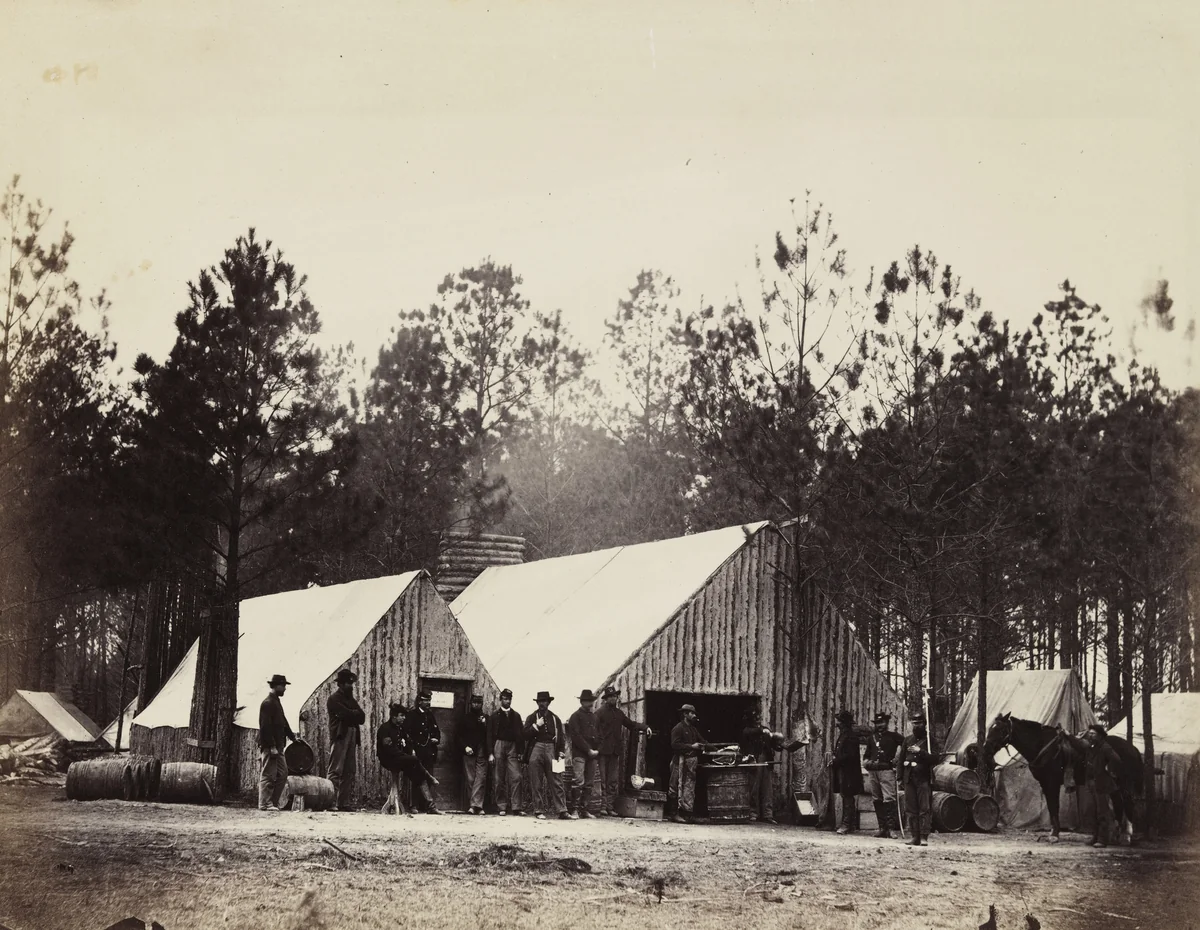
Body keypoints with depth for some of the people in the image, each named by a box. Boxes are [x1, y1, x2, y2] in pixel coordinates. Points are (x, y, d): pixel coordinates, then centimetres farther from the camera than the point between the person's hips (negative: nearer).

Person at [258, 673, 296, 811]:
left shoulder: (276, 702, 19)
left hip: (277, 746, 10)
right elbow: (265, 726, -19)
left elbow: (283, 722, 23)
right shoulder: (268, 703, -12)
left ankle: (274, 802, 14)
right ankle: (265, 804, -4)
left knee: (282, 774, 10)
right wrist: (272, 746, -22)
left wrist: (293, 737, 15)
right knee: (268, 775, -7)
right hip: (269, 746, -10)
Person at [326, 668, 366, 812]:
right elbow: (344, 714, -15)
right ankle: (331, 802, -15)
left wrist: (351, 715, -4)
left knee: (349, 772, 2)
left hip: (352, 738, 7)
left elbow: (362, 718, 12)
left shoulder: (351, 700, 23)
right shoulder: (334, 699, 0)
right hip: (340, 737, -7)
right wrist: (355, 714, 2)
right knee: (336, 771, -11)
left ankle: (344, 802, 2)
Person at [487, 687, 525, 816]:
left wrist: (521, 751, 1)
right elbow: (490, 734, 3)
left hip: (513, 747, 1)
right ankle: (502, 807, 4)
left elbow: (521, 734, 11)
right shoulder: (494, 715, 7)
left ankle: (516, 807, -11)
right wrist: (491, 752, -4)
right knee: (500, 779, 0)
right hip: (499, 746, -1)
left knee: (516, 777, -9)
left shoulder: (516, 716, 13)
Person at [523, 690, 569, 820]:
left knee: (556, 782, -6)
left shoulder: (555, 718, 15)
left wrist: (561, 754, 5)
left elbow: (561, 737, 16)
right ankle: (539, 811, 3)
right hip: (536, 749, -1)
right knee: (537, 784, -1)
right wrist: (536, 726, -8)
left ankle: (561, 811, -8)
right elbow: (526, 735, 3)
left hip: (551, 750, 1)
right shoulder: (532, 718, 11)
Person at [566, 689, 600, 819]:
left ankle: (584, 809, 6)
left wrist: (597, 750, 3)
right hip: (579, 753, -6)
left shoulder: (594, 717, 20)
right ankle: (574, 809, -12)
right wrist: (589, 750, -12)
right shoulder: (576, 716, 0)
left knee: (589, 783, 3)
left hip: (592, 754, 6)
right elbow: (576, 736, -9)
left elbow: (599, 735, 20)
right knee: (578, 781, -13)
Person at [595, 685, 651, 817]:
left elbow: (631, 724, 22)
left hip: (615, 751, 6)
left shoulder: (619, 713, 17)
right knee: (603, 780, -5)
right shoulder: (600, 712, -2)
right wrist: (596, 748, -17)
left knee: (614, 781, 4)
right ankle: (603, 805, -4)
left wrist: (645, 728, 7)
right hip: (603, 750, -6)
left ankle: (610, 807, 6)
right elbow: (594, 730, -8)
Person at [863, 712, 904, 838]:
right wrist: (865, 761, 11)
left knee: (889, 799, -14)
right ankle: (882, 827, 11)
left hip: (887, 770, -6)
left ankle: (890, 827, -17)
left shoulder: (893, 735, 2)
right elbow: (867, 753, 30)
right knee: (877, 800, 7)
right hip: (872, 771, 6)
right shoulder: (872, 736, 19)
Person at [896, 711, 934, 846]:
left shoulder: (929, 739, 2)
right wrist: (900, 778, 11)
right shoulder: (907, 739, 14)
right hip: (909, 778, 4)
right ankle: (915, 837, 9)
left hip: (924, 778, -4)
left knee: (924, 809, -9)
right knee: (911, 810, 4)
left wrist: (920, 752, -17)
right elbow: (900, 759, 16)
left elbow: (934, 758, -6)